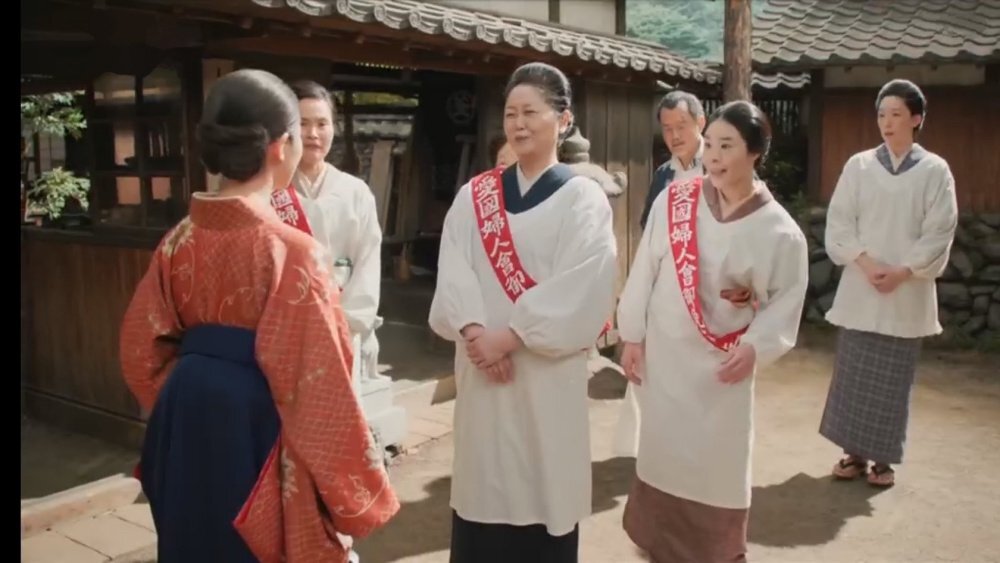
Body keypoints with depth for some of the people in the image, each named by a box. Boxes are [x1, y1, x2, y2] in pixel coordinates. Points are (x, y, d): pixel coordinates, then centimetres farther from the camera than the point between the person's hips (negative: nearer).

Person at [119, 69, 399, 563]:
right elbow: (319, 385, -20)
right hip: (262, 441, -6)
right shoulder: (290, 251, -20)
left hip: (190, 432, 6)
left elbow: (143, 351, 6)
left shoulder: (179, 241, -1)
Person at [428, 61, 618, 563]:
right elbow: (453, 272, -1)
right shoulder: (473, 195, 9)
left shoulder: (583, 198, -1)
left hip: (547, 370, -3)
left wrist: (511, 336, -15)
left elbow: (578, 291, -11)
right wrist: (474, 331, -17)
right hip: (480, 365, 3)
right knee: (483, 483, 9)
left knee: (542, 486, 5)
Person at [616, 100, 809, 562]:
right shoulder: (673, 200, -7)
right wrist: (632, 335, -2)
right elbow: (643, 271, -2)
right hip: (662, 353, 1)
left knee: (718, 462, 8)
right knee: (662, 450, 15)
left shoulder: (781, 232, -9)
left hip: (723, 366, -1)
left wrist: (757, 347, -17)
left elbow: (786, 300, -2)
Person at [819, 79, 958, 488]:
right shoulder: (858, 165, 2)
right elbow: (839, 223, -1)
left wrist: (902, 272, -13)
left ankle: (883, 458, 16)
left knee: (893, 378, 4)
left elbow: (939, 233, -2)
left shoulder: (935, 171, 0)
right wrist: (867, 263, -13)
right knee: (852, 373, 4)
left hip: (908, 292, -1)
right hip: (859, 288, 1)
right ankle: (855, 451, 17)